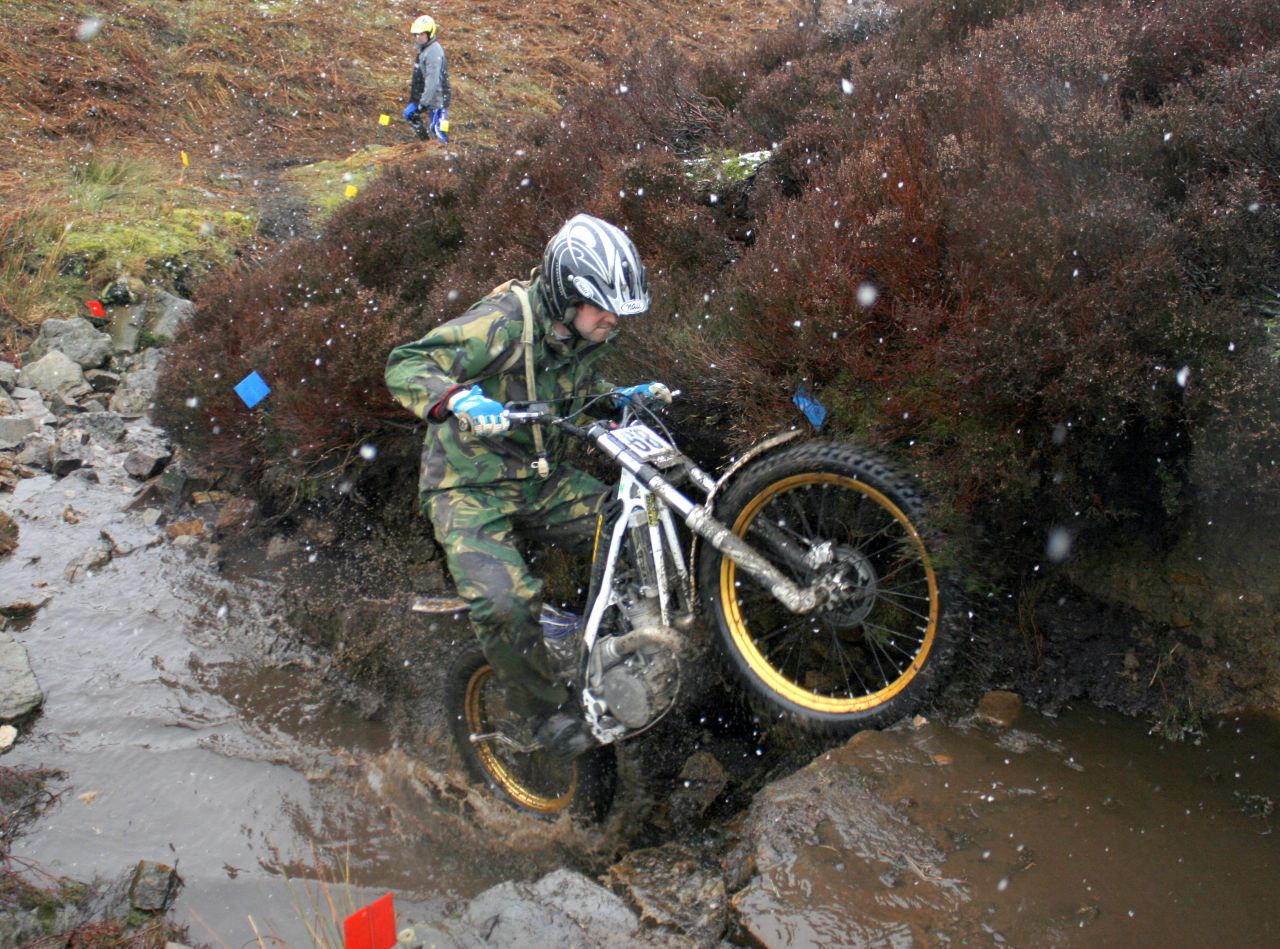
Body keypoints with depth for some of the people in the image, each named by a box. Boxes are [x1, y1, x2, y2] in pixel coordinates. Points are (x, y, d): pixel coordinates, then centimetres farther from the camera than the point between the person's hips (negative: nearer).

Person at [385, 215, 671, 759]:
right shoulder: (505, 322, -23)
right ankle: (547, 713, -2)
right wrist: (458, 398, -45)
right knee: (505, 604, -27)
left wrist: (627, 397, 2)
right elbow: (405, 367, -26)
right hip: (472, 488, -7)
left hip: (542, 479, 7)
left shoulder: (586, 332, 0)